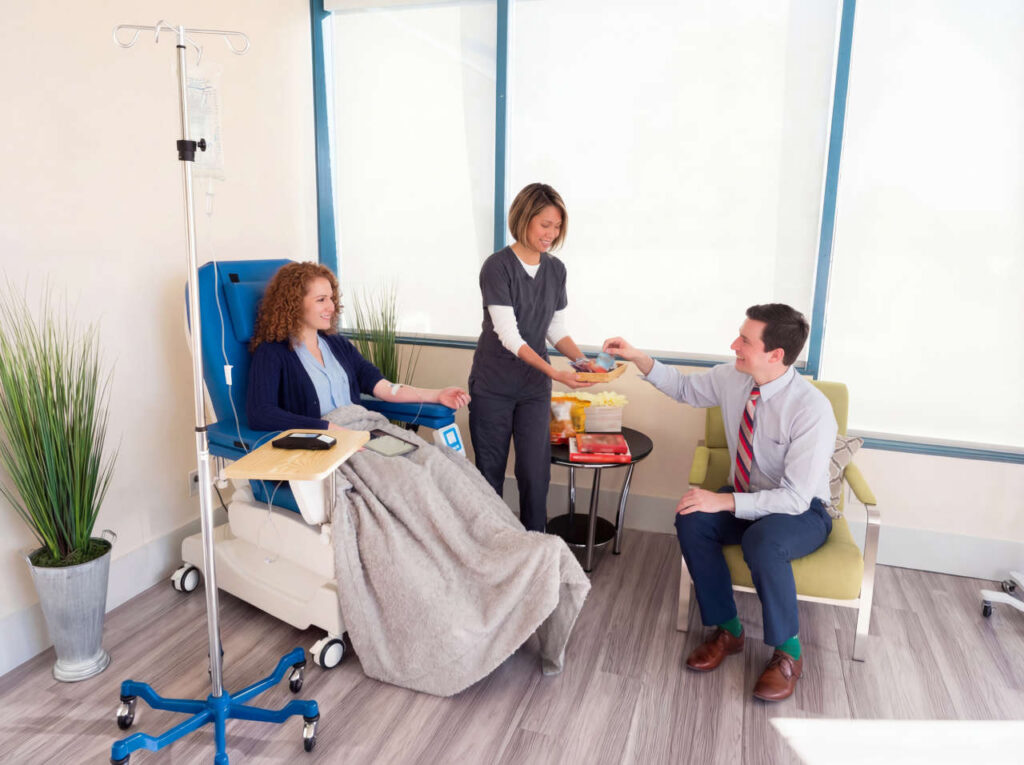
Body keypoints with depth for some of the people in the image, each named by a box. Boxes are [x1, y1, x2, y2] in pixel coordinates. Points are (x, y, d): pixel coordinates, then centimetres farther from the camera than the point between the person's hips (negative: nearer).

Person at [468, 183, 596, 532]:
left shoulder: (556, 270, 4)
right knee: (491, 472, 8)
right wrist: (554, 372, -28)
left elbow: (557, 330, 9)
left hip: (534, 388, 4)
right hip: (493, 387, -4)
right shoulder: (497, 266, -13)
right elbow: (508, 336, -19)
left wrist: (582, 361, -9)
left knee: (536, 474, 3)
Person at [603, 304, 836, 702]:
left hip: (802, 512, -5)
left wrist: (725, 501, -34)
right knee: (691, 521, -22)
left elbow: (796, 498, -29)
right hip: (746, 497, 6)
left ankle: (787, 651, -9)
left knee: (763, 542, -37)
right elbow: (685, 388, 7)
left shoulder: (812, 410, -30)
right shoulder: (732, 377, -12)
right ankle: (727, 629, -1)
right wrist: (638, 358, -6)